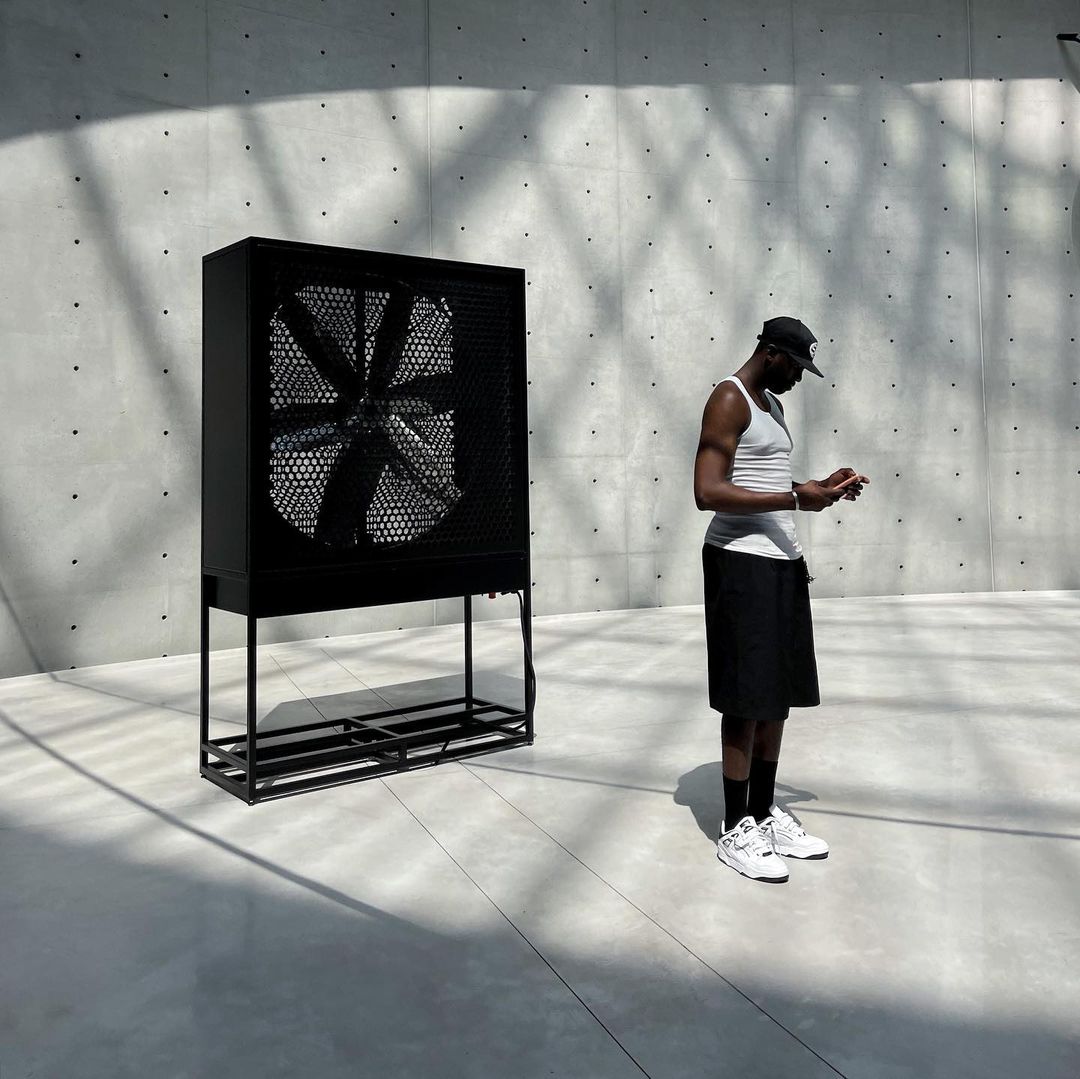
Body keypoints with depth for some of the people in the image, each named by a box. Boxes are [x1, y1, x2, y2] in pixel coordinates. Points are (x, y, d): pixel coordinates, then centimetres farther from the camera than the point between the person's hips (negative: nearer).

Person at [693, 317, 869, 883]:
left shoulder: (771, 403, 20)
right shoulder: (729, 400, -10)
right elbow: (709, 492, -20)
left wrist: (822, 485, 10)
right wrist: (796, 499, -20)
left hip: (781, 559, 9)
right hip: (741, 560, -9)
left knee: (779, 693, 11)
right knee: (747, 699, -4)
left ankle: (764, 813, 23)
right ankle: (736, 830, 7)